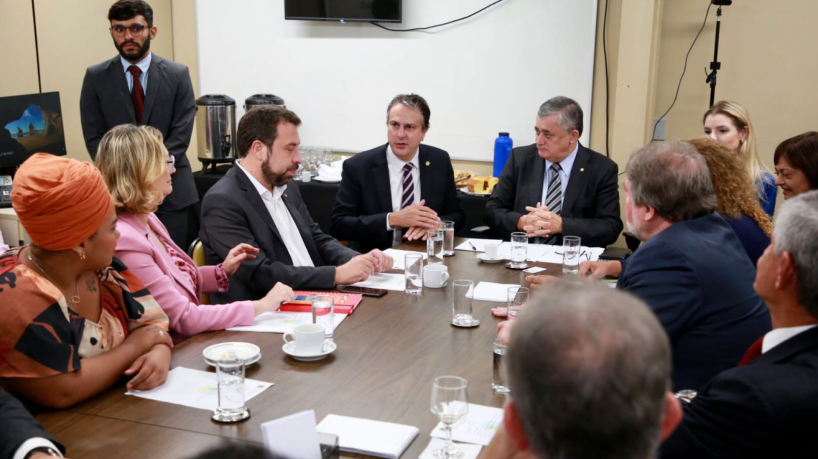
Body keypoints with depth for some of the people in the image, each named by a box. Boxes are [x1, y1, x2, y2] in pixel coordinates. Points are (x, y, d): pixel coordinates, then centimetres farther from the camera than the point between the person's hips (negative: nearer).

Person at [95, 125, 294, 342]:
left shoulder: (147, 219, 5)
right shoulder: (124, 240, -23)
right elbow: (183, 318, -22)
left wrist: (222, 271, 5)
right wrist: (261, 306, -18)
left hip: (192, 344, 8)